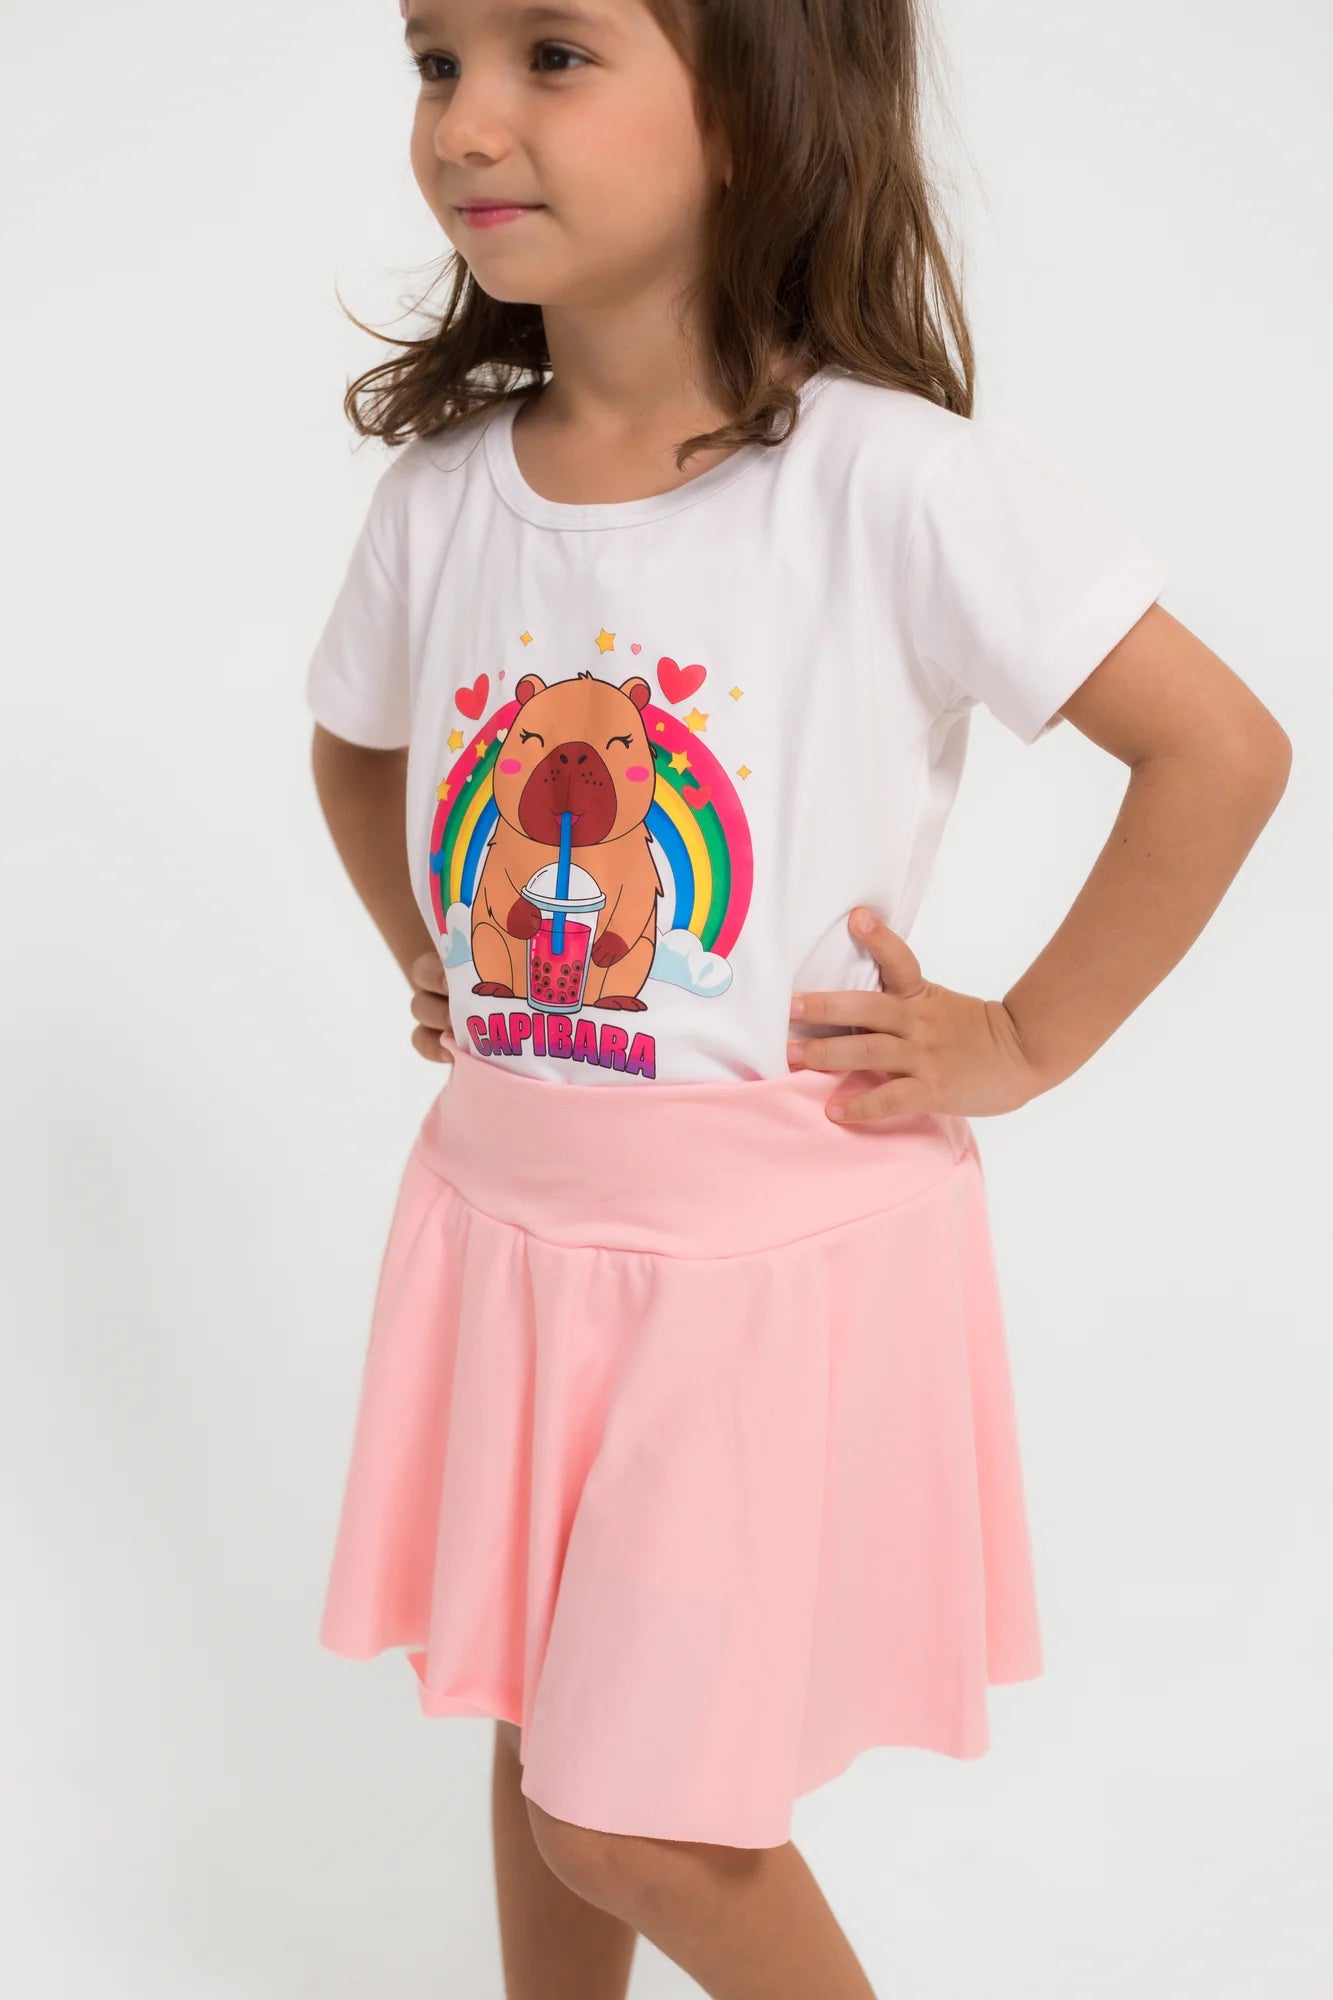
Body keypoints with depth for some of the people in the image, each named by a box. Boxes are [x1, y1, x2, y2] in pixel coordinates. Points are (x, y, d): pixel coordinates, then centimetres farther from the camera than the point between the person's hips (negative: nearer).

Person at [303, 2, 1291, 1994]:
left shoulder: (889, 479, -18)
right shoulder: (445, 484, -1)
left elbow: (1221, 746, -15)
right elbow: (357, 744, 20)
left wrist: (1020, 1042, -12)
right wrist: (434, 964, 10)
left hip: (783, 1233, -5)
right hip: (509, 1211, 5)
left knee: (643, 1818, 1)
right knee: (540, 1733, 20)